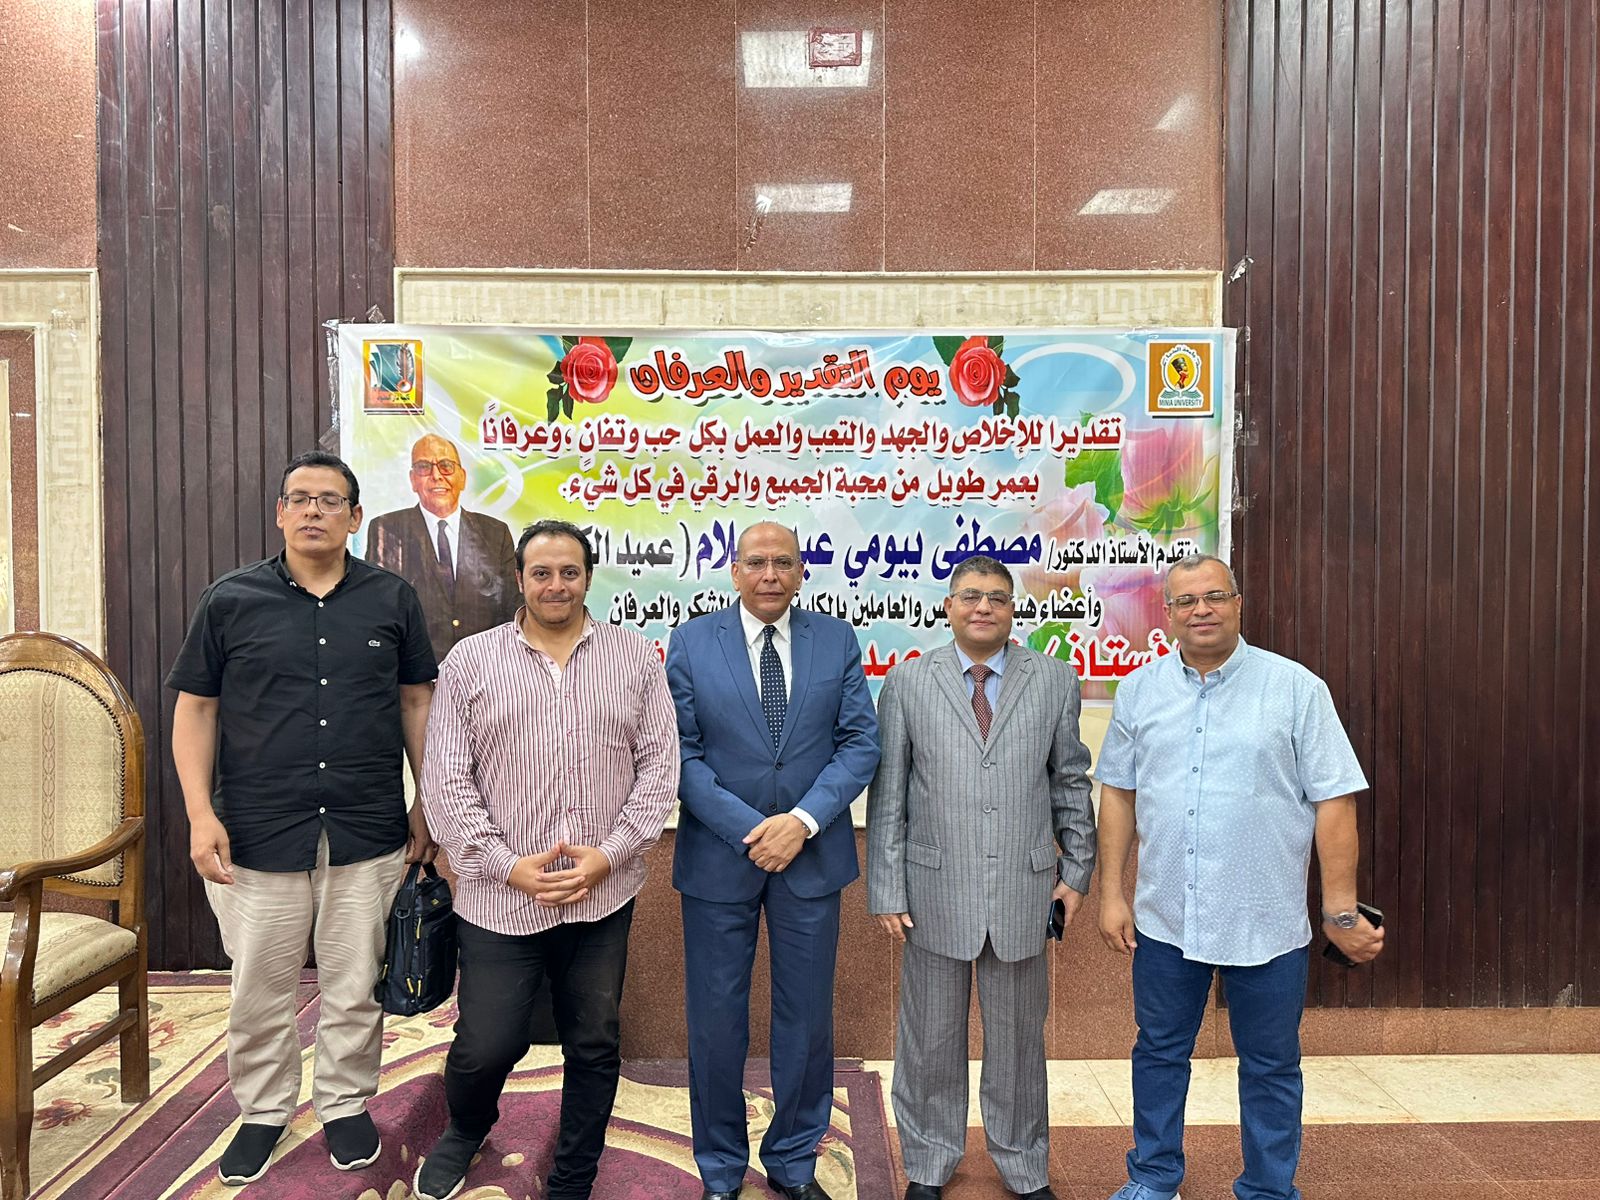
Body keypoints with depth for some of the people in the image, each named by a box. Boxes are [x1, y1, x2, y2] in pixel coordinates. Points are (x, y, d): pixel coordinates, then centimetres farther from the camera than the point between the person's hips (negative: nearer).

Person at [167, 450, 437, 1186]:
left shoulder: (393, 600, 1)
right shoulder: (230, 600, 0)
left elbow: (417, 702, 6)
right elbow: (195, 710, 3)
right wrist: (201, 814, -5)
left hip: (368, 834, 0)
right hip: (256, 835, 0)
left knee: (354, 990, 13)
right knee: (259, 992, 14)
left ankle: (346, 1105, 35)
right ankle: (263, 1110, 37)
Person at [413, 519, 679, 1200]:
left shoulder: (634, 658, 2)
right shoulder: (470, 661, 0)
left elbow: (658, 766, 0)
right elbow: (446, 781, -3)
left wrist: (609, 855, -10)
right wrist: (508, 866, -10)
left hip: (604, 897, 1)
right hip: (500, 899, -1)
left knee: (595, 1046, 12)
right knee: (484, 1047, 6)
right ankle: (465, 1131, 42)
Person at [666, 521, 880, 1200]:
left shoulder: (837, 641, 2)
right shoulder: (691, 643, -2)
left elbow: (860, 743, -2)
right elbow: (681, 754, -6)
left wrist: (803, 820, -14)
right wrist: (748, 830, -15)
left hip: (812, 856, 1)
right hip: (718, 856, -1)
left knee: (807, 1019, 13)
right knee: (716, 1020, 11)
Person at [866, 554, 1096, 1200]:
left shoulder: (1055, 680, 3)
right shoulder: (906, 682, -1)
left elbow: (1071, 782, 10)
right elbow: (886, 794, -1)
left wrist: (1076, 870, 8)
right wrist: (887, 890, -3)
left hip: (1025, 888, 1)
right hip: (935, 889, -1)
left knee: (1018, 1037, 16)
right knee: (931, 1039, 13)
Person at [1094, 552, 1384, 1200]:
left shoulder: (1295, 687, -6)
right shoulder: (1140, 689, 2)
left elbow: (1333, 801, -6)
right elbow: (1118, 794, 5)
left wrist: (1341, 909, -7)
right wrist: (1111, 893, 3)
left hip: (1266, 922, -2)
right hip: (1164, 919, 3)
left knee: (1271, 1068, 15)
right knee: (1159, 1054, 17)